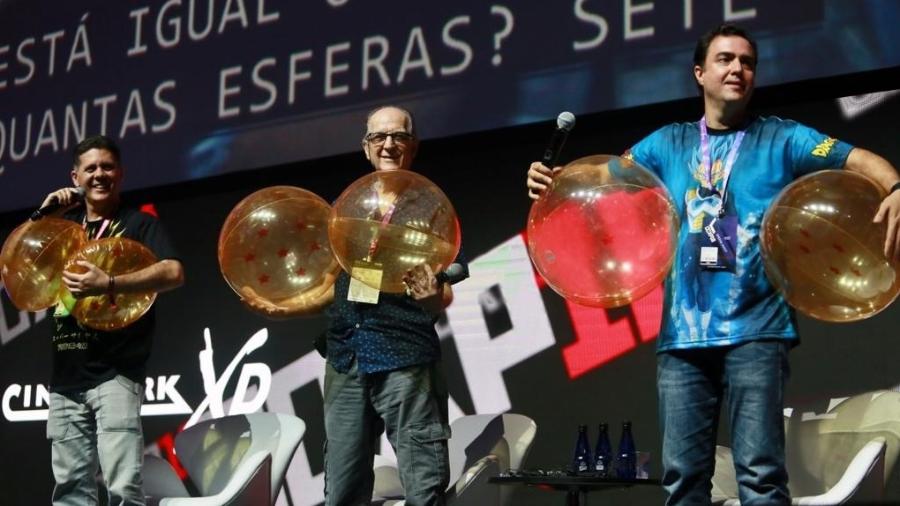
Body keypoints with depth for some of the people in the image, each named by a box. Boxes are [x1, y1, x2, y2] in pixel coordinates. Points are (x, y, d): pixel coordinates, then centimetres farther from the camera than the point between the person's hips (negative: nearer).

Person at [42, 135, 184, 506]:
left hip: (114, 373, -6)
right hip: (66, 377, 6)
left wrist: (108, 284, -28)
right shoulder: (66, 224, 17)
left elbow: (173, 273, -15)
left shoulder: (138, 223, 1)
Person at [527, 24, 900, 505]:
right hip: (682, 333, 3)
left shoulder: (781, 139, 6)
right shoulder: (669, 144, 15)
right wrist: (552, 180, -8)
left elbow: (857, 159, -3)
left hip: (755, 329, -3)